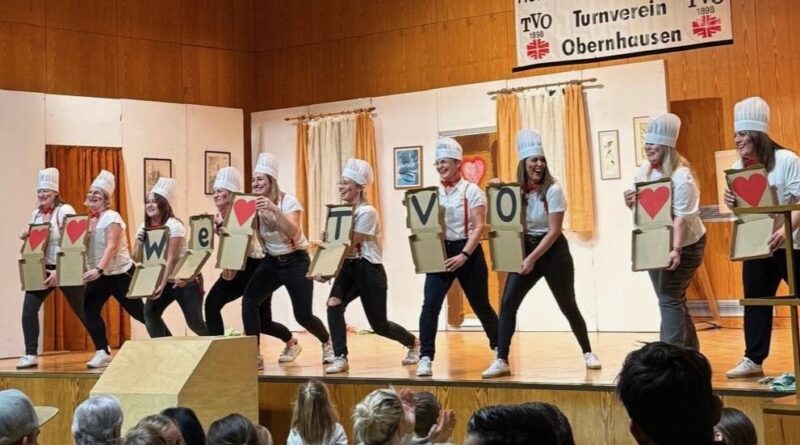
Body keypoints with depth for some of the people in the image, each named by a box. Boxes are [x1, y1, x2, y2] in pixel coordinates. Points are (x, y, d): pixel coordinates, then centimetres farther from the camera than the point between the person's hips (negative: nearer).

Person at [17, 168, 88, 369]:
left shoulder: (65, 210, -11)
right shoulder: (35, 214, 9)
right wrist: (27, 238, -2)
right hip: (42, 269, 6)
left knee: (82, 311, 4)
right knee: (29, 309, -8)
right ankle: (31, 355, 0)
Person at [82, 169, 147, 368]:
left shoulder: (111, 217, -15)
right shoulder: (86, 218, 8)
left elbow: (111, 247, -26)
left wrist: (98, 270, -38)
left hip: (121, 273, -7)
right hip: (98, 275, 7)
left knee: (139, 312, 0)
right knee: (89, 310, -10)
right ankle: (102, 352, -1)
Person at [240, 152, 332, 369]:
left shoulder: (288, 201, -15)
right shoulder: (255, 205, -2)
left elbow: (293, 233, -30)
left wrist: (275, 209, -42)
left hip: (295, 261, -4)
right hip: (271, 262, 4)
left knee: (303, 315, -8)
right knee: (249, 302, -18)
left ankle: (327, 343, 25)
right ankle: (255, 355, 1)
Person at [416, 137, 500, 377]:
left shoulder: (471, 191, -5)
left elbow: (479, 227, -11)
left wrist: (464, 255, -20)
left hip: (468, 253, -3)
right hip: (440, 252, 3)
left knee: (481, 306, 10)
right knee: (430, 305, -12)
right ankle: (426, 358, -9)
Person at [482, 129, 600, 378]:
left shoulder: (553, 190, -12)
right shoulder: (518, 190, 2)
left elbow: (554, 231, -15)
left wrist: (533, 258, -20)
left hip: (553, 252, -4)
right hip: (526, 250, 4)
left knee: (568, 306, 5)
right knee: (507, 304, -8)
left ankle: (588, 353, 26)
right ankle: (501, 361, -5)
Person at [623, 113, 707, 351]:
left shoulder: (681, 175, -20)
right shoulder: (643, 172, 3)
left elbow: (682, 216, -26)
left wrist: (676, 249, -35)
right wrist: (631, 203, -10)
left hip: (684, 245, -8)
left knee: (669, 299, -12)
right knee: (673, 299, 13)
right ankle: (689, 351, 23)